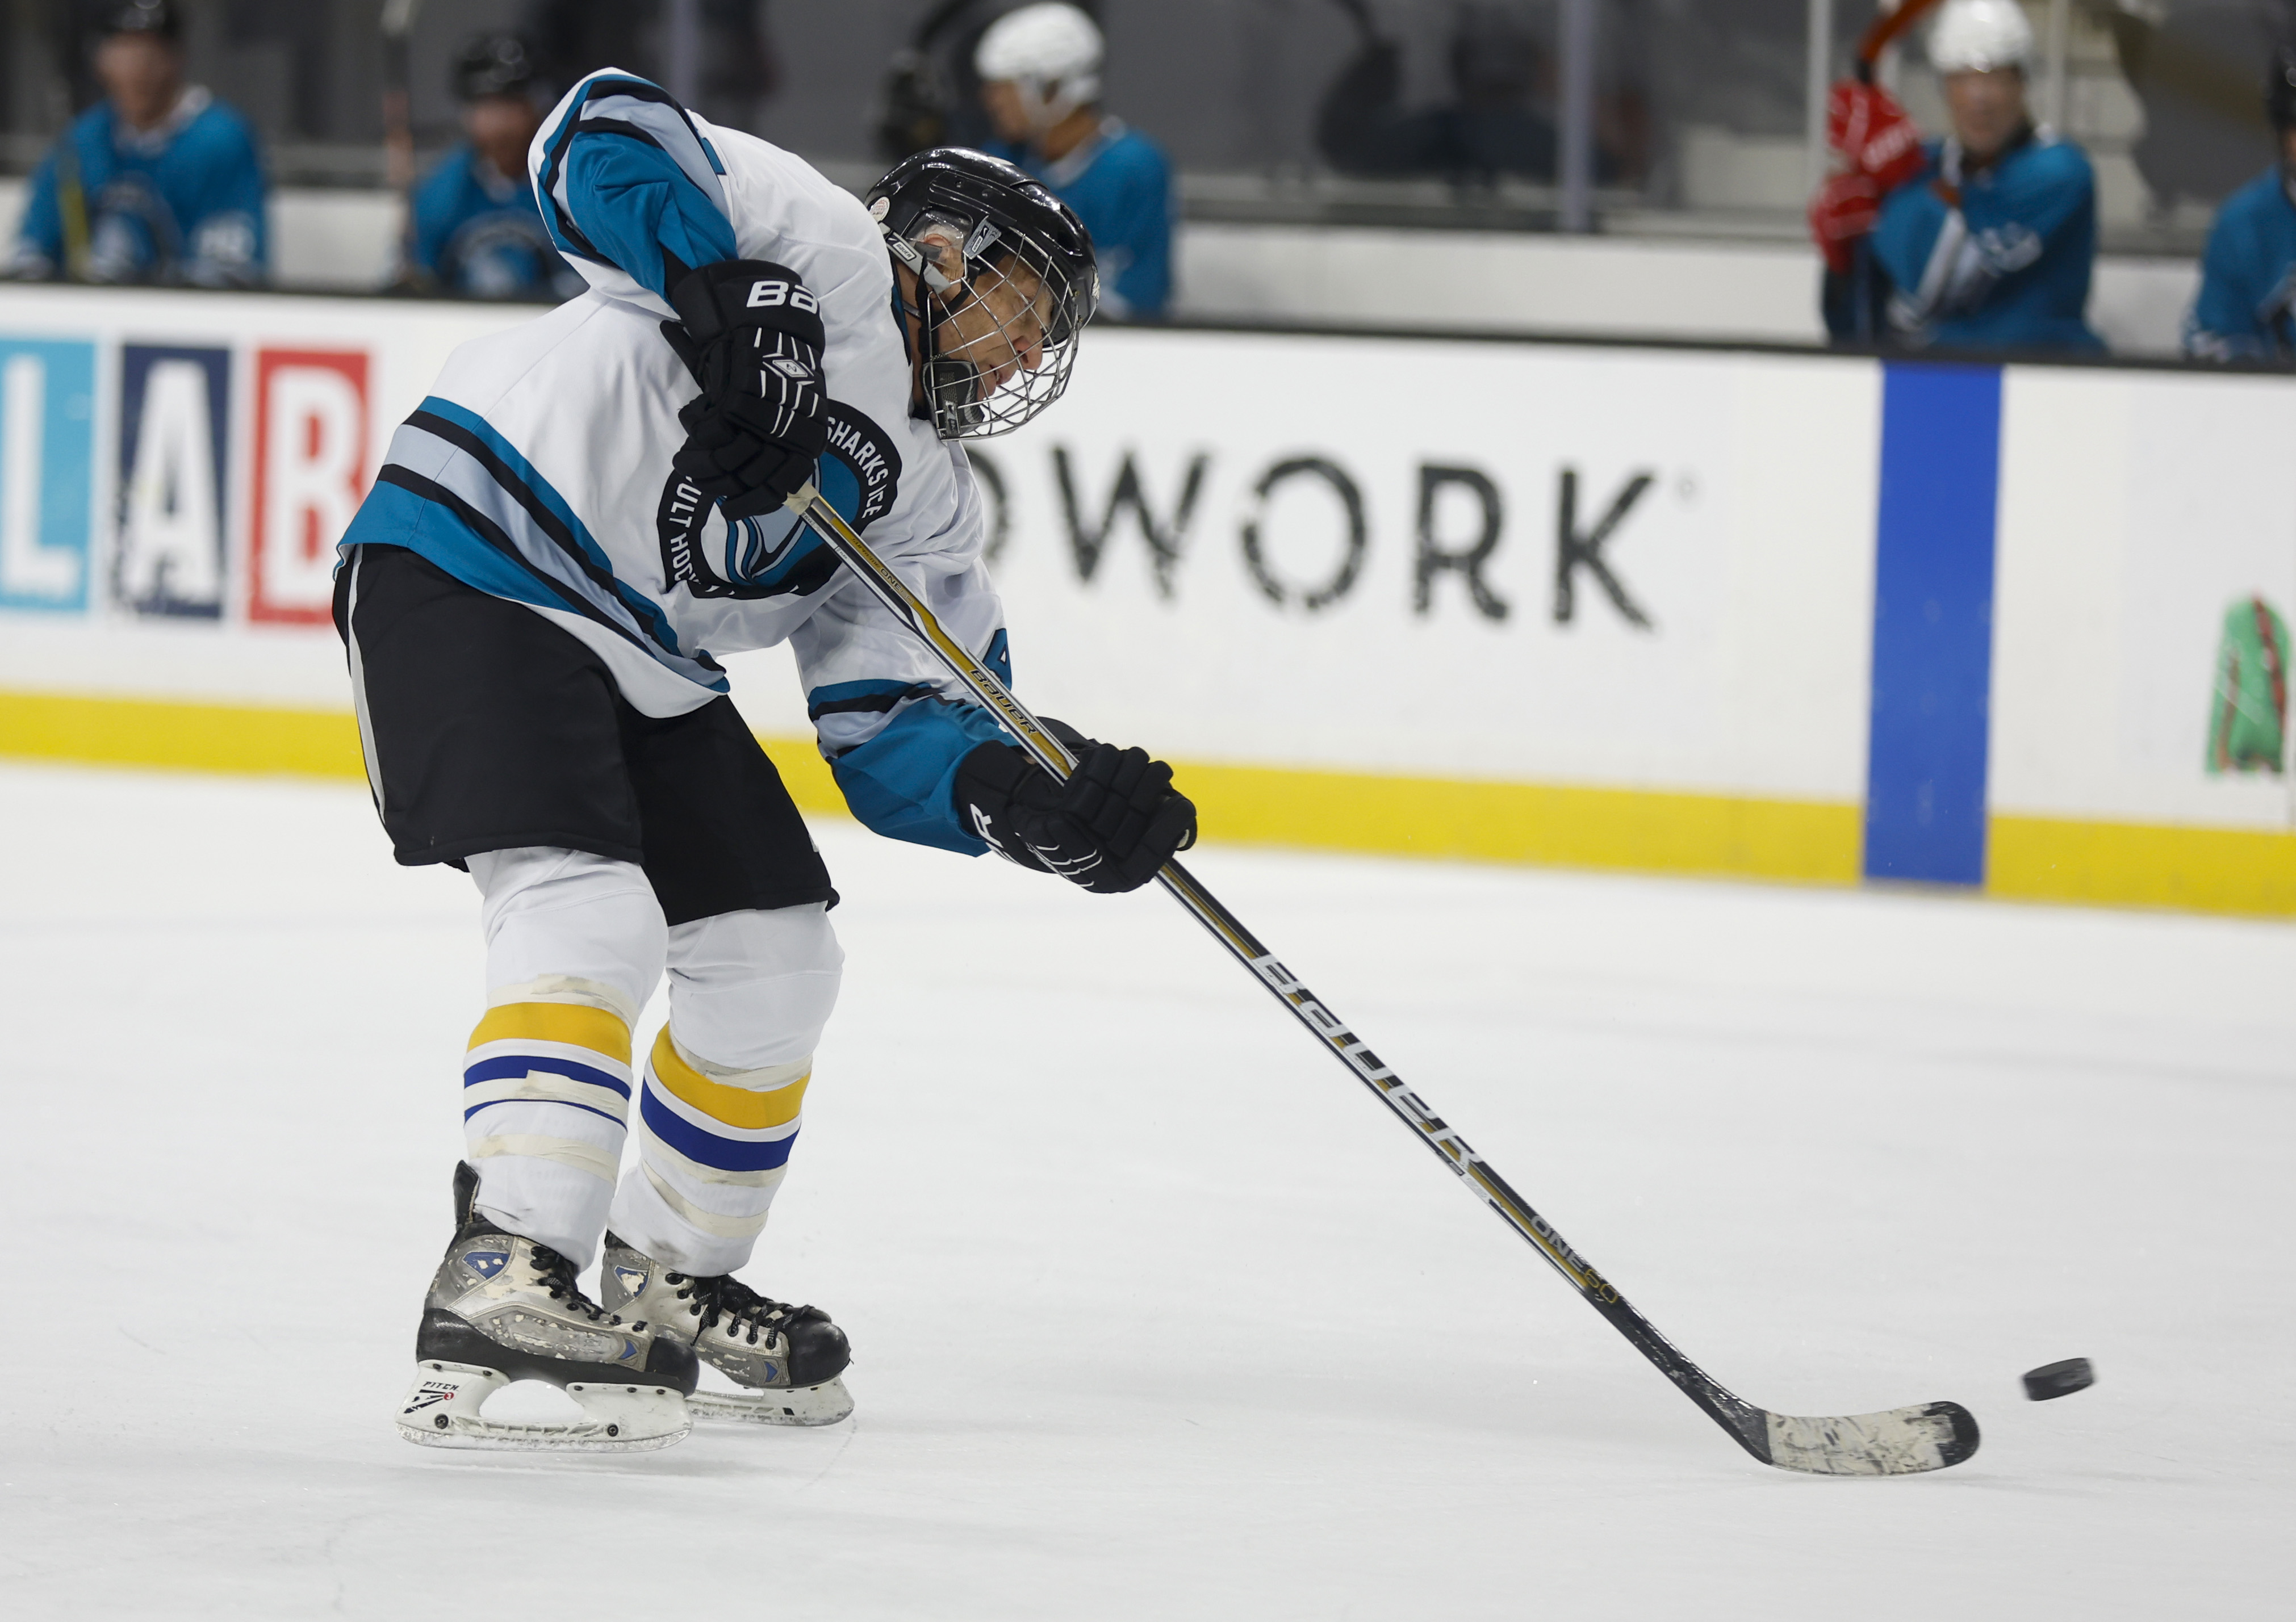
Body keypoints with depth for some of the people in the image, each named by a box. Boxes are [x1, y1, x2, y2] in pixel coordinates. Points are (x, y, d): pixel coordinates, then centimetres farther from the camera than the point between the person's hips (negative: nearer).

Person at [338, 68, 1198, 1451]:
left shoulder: (925, 505, 17)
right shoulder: (820, 241, -3)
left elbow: (895, 740, 6)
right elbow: (604, 137, -17)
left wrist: (1040, 805, -14)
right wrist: (732, 291, -29)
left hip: (648, 662, 9)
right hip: (473, 567, -9)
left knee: (776, 961, 9)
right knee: (592, 912, -24)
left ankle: (665, 1281, 27)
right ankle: (504, 1279, -34)